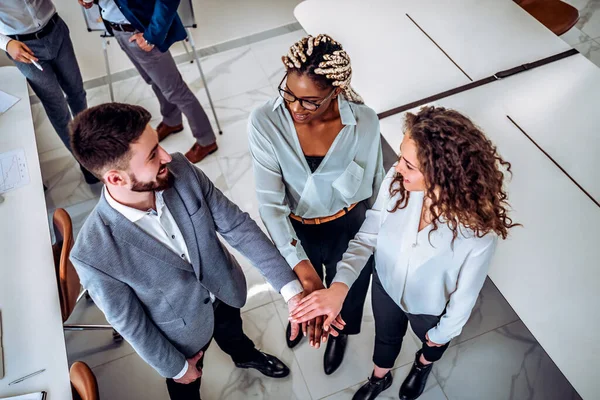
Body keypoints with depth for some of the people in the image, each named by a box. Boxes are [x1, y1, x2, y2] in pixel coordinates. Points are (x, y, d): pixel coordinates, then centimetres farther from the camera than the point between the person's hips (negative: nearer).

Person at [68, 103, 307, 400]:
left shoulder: (181, 171, -29)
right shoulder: (94, 255, -37)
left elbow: (237, 225, -21)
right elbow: (129, 322, -21)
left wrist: (290, 287, -25)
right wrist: (175, 367, -5)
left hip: (224, 290, 4)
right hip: (183, 329, -3)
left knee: (232, 331, 37)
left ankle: (245, 355, 72)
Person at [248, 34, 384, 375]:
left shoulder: (365, 122, -26)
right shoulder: (265, 122, -28)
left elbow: (376, 185, -9)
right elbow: (271, 202, -29)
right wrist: (301, 266, -38)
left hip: (349, 229, 0)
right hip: (296, 230, 1)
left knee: (347, 291, 29)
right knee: (303, 290, 33)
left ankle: (339, 332, 67)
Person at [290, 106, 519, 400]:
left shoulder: (479, 232, -39)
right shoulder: (396, 181, -32)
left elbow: (465, 294, -22)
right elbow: (367, 237, -22)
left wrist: (443, 333, -4)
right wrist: (339, 287, -37)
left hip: (430, 308, -2)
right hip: (386, 285, 2)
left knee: (433, 341, 35)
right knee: (386, 336, 33)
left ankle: (423, 364, 74)